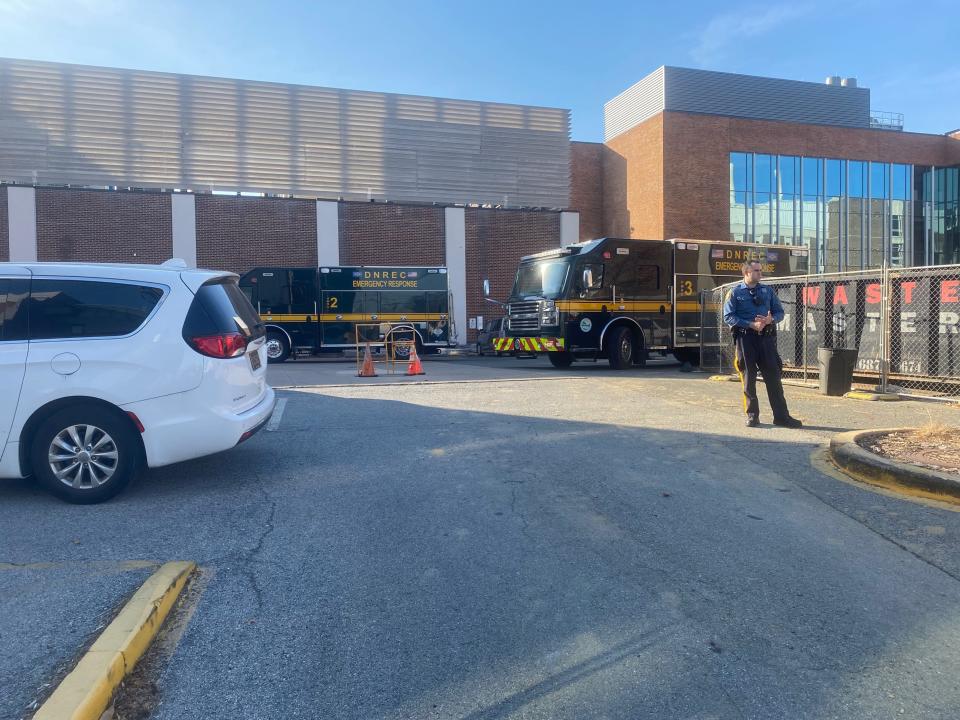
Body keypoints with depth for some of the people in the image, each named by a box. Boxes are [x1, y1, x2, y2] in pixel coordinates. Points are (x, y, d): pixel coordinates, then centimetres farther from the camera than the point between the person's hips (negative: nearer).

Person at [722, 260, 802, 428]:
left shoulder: (768, 291, 12)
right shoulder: (735, 293, 2)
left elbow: (779, 311, 13)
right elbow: (728, 317, -6)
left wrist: (771, 319, -10)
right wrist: (751, 324, -15)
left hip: (766, 337, 3)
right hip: (745, 338, -2)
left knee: (773, 376, 1)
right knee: (748, 378, 3)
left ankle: (781, 416, 6)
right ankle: (752, 415, 13)